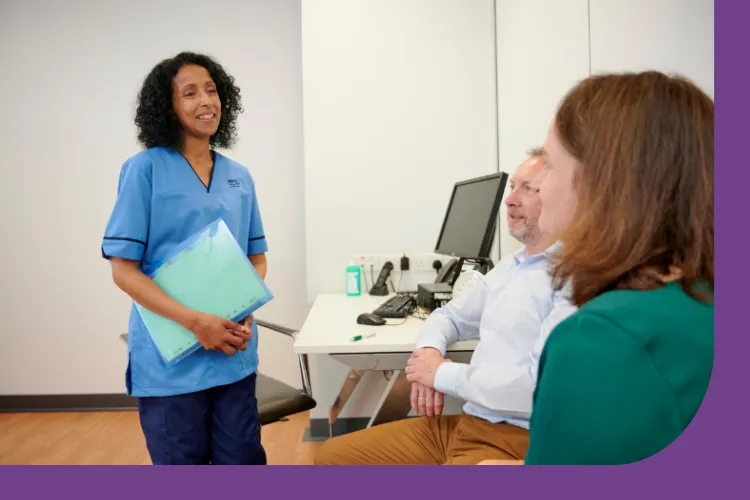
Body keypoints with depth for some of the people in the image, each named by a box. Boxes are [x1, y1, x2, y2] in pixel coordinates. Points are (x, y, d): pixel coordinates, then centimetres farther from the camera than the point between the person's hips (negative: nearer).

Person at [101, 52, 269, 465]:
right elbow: (123, 269, -8)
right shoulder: (144, 169, -6)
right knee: (181, 463, 10)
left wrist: (245, 315, -6)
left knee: (244, 460, 10)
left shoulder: (239, 177, 7)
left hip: (235, 356, 4)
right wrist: (195, 322, -18)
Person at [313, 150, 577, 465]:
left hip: (517, 442, -8)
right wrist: (429, 352, 0)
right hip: (464, 423, 8)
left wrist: (442, 374, -13)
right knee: (334, 455, 6)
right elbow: (450, 315, 24)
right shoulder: (508, 266, 15)